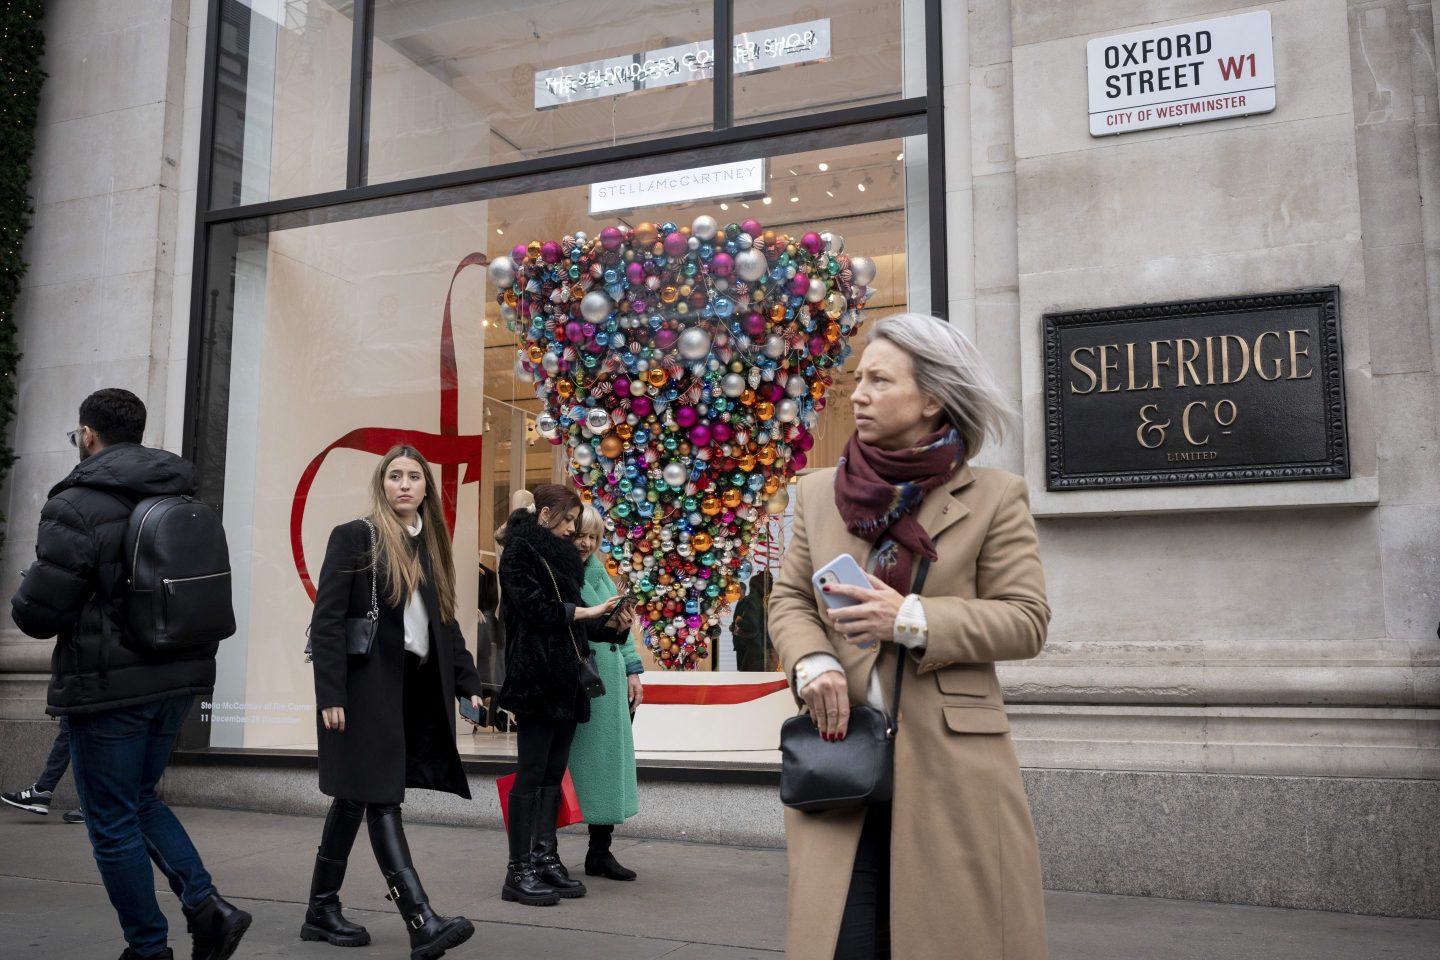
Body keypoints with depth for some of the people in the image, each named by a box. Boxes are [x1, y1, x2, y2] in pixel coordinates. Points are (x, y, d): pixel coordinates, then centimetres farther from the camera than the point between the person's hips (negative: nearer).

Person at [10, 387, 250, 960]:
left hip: (108, 685, -7)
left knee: (113, 821, 7)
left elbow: (37, 612, -13)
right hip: (178, 676, 7)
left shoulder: (77, 504, -14)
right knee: (140, 800, 22)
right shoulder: (184, 499, 8)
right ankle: (207, 906, 8)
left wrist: (23, 604, 9)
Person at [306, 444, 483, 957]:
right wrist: (329, 695, -17)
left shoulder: (430, 546, 13)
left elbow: (445, 623, 16)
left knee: (356, 797, 13)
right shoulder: (353, 537, -5)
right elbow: (326, 621, -10)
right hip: (364, 687, -6)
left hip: (413, 689, 7)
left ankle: (322, 911, 23)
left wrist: (468, 682, 8)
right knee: (381, 799, -9)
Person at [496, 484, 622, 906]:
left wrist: (605, 620, 6)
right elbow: (533, 607, -16)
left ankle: (545, 858, 14)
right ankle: (519, 871, -1)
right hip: (534, 677, -8)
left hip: (564, 677, 8)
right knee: (532, 772, -6)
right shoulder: (520, 551, -5)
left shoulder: (561, 554, 20)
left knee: (554, 772, 9)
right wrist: (585, 612, -13)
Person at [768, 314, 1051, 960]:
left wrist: (913, 621, -15)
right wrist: (814, 663, -9)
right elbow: (789, 599, 12)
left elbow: (1026, 620, -3)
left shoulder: (994, 498, 1)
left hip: (950, 764, -2)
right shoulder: (817, 494, 11)